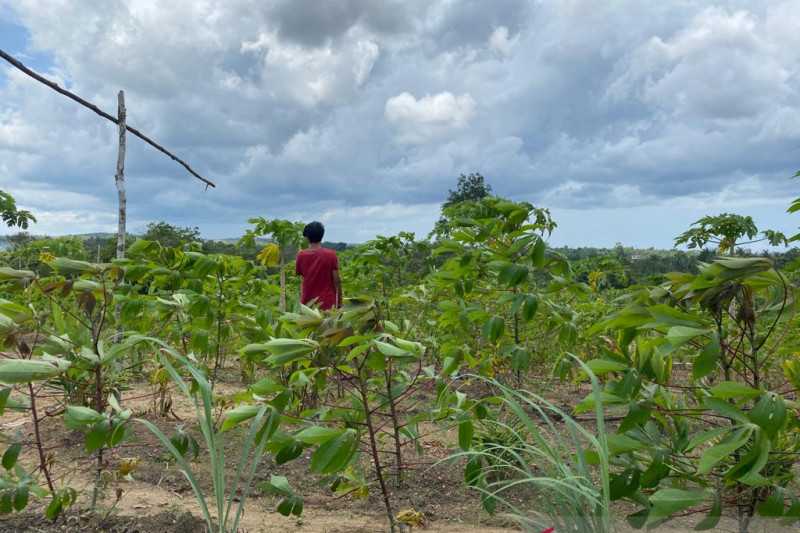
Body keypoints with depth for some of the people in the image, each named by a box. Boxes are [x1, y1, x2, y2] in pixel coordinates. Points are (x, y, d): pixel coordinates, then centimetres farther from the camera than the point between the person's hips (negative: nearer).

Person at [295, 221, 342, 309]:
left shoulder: (301, 255, -3)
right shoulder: (331, 255, -9)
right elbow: (336, 280, -6)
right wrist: (339, 301, 2)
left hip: (308, 302, 2)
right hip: (327, 302, -2)